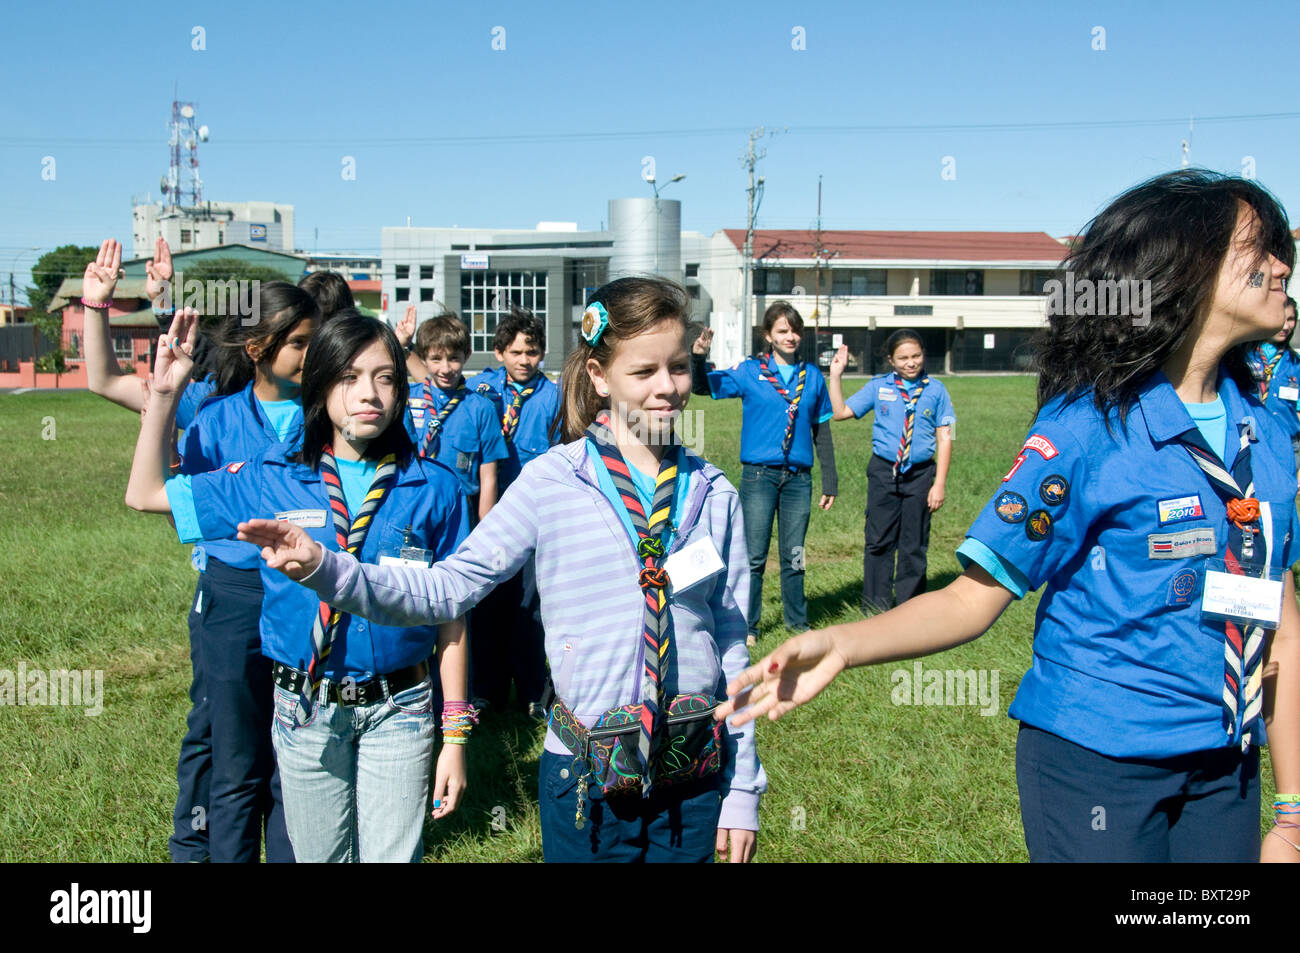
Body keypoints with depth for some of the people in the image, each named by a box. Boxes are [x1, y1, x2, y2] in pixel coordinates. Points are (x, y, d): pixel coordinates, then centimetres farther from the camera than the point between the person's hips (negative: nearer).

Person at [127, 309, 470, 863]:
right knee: (318, 854, 18)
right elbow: (146, 494, 6)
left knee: (392, 855, 6)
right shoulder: (272, 479, -3)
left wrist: (455, 734, -3)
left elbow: (450, 617, -3)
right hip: (305, 711, 2)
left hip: (398, 711, -1)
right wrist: (165, 393, -6)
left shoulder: (433, 488, -7)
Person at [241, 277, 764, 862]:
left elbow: (732, 641, 4)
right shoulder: (550, 481, -8)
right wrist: (325, 570, -23)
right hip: (587, 780, -1)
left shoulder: (713, 495, 0)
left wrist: (743, 789, 7)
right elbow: (448, 588, -9)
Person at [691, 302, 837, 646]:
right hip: (759, 475, -2)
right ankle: (748, 625, 14)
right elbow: (702, 387, -2)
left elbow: (822, 433, 12)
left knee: (794, 554, 10)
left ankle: (797, 621, 26)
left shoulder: (813, 377, 8)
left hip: (798, 477, 2)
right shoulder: (749, 372, 1)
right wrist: (698, 358, -22)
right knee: (754, 555, 1)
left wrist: (829, 482, 11)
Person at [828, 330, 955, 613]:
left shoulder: (936, 390, 1)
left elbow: (944, 438, 1)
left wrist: (939, 483, -5)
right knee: (878, 542, 4)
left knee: (914, 547, 8)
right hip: (884, 471, 1)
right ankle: (875, 610, 13)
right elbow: (842, 412, 6)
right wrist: (836, 375, -2)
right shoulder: (878, 386, 3)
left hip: (920, 473, 0)